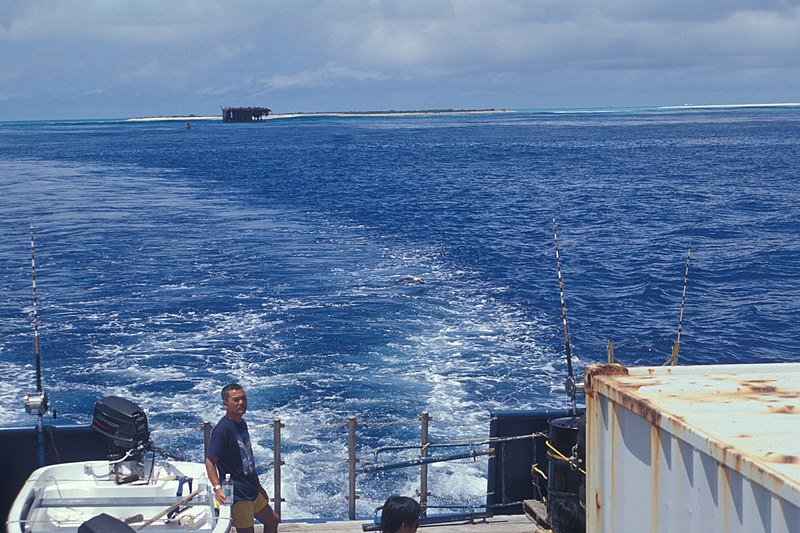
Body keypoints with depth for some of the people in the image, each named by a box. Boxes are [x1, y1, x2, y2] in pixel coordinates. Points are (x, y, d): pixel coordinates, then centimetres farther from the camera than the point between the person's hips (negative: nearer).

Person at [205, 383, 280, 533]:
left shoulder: (242, 424, 9)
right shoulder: (222, 429, -19)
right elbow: (209, 461, -26)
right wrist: (217, 487, -40)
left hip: (253, 491, 10)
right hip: (238, 495, -10)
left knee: (273, 520, 25)